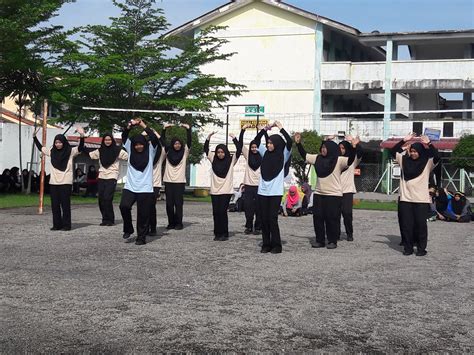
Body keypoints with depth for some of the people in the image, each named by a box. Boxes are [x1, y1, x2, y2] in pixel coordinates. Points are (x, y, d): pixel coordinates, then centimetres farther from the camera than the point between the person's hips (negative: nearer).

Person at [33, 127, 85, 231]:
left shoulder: (70, 151, -2)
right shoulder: (52, 151, 11)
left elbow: (80, 148, -17)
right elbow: (40, 147, 25)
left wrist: (82, 136, -31)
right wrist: (34, 137, 21)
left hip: (66, 182, -5)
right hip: (53, 182, 5)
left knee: (65, 204, -4)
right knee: (55, 204, 6)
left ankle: (66, 225, 2)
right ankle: (57, 225, 13)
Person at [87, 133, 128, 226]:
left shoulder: (117, 150, -1)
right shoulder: (100, 151, 11)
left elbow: (128, 156, -5)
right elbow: (89, 155, 18)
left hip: (112, 177, -5)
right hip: (101, 177, 5)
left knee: (107, 199, -13)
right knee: (101, 199, 3)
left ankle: (110, 220, 0)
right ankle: (105, 219, 16)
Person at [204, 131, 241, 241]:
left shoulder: (231, 160, 0)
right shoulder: (213, 159, 8)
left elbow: (239, 150, -10)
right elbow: (206, 149, 7)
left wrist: (234, 138, -14)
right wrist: (208, 137, -3)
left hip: (226, 191, -3)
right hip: (214, 190, 3)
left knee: (222, 211, -7)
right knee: (215, 212, 3)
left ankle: (224, 234, 3)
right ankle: (217, 233, 12)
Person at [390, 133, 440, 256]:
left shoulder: (427, 163, 0)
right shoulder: (404, 160, 9)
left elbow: (436, 156, -17)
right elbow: (393, 151, 4)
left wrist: (429, 143, -22)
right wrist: (404, 140, -4)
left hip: (421, 199, -3)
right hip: (405, 198, 3)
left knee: (420, 224, 0)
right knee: (406, 224, 4)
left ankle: (421, 248, 10)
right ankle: (408, 247, 13)